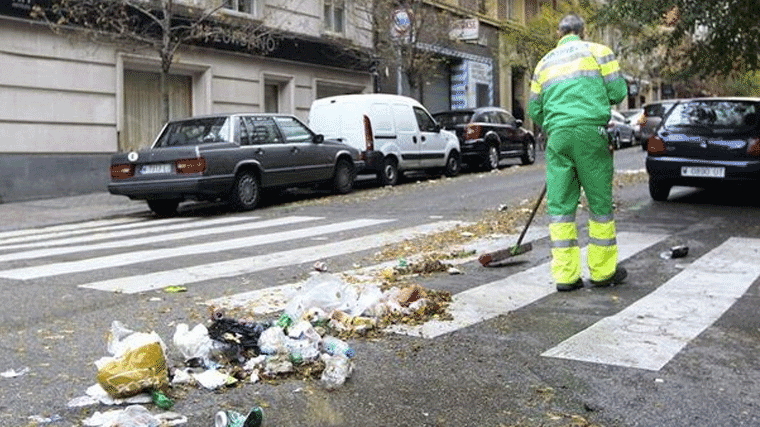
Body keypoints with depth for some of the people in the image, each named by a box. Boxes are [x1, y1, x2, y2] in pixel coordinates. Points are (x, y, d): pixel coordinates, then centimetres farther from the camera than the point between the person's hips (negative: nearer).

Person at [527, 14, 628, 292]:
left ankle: (565, 275, 3)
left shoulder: (545, 62, 19)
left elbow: (534, 110, 19)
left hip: (557, 136, 3)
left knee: (560, 205, 5)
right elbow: (618, 91, 3)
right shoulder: (597, 51, 9)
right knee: (600, 204, 7)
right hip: (591, 133, -3)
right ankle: (603, 271, 13)